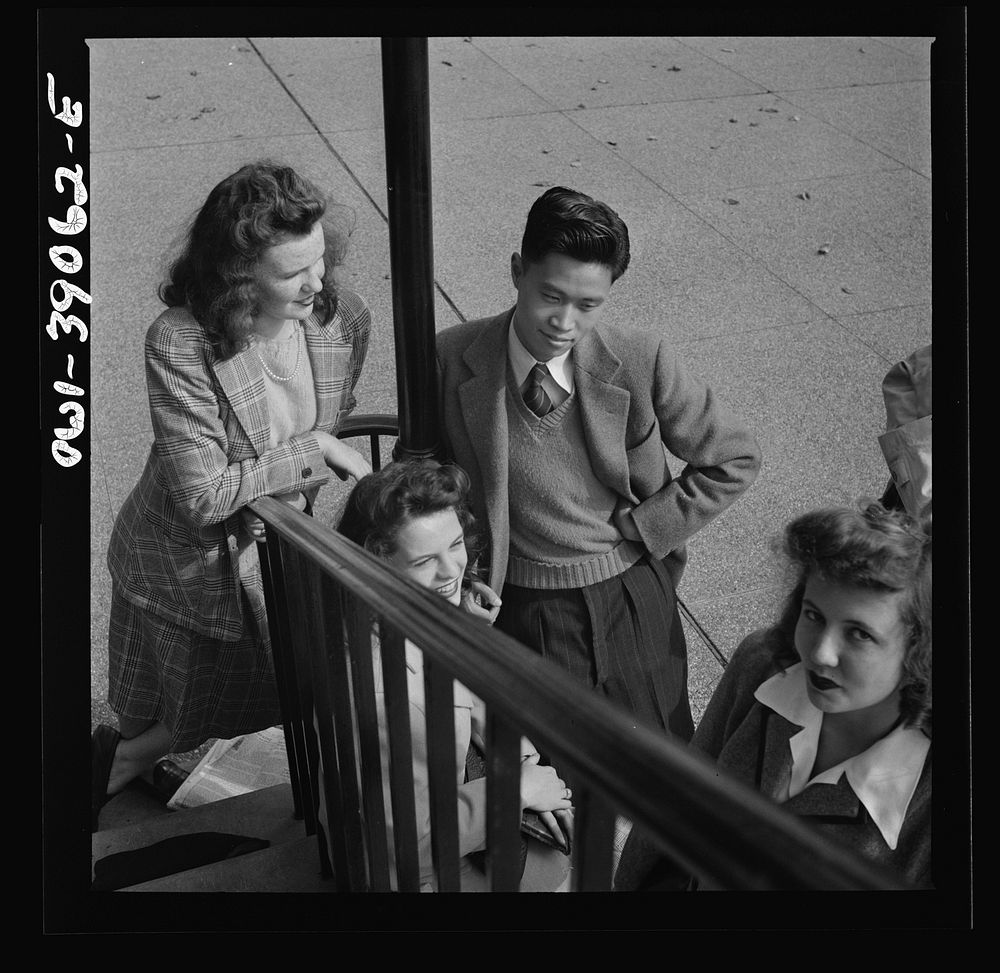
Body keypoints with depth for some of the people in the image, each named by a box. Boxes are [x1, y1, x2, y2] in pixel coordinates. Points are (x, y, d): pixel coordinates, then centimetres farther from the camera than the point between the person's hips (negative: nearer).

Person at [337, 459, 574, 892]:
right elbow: (408, 838, -29)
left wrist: (524, 763, -8)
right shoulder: (374, 686, -37)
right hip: (420, 869, -7)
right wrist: (517, 790, -22)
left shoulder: (445, 607, -12)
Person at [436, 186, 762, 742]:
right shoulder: (453, 359, -14)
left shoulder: (641, 361, -14)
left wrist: (639, 527, -8)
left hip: (633, 601, 1)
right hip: (520, 609, -1)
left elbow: (736, 459, -2)